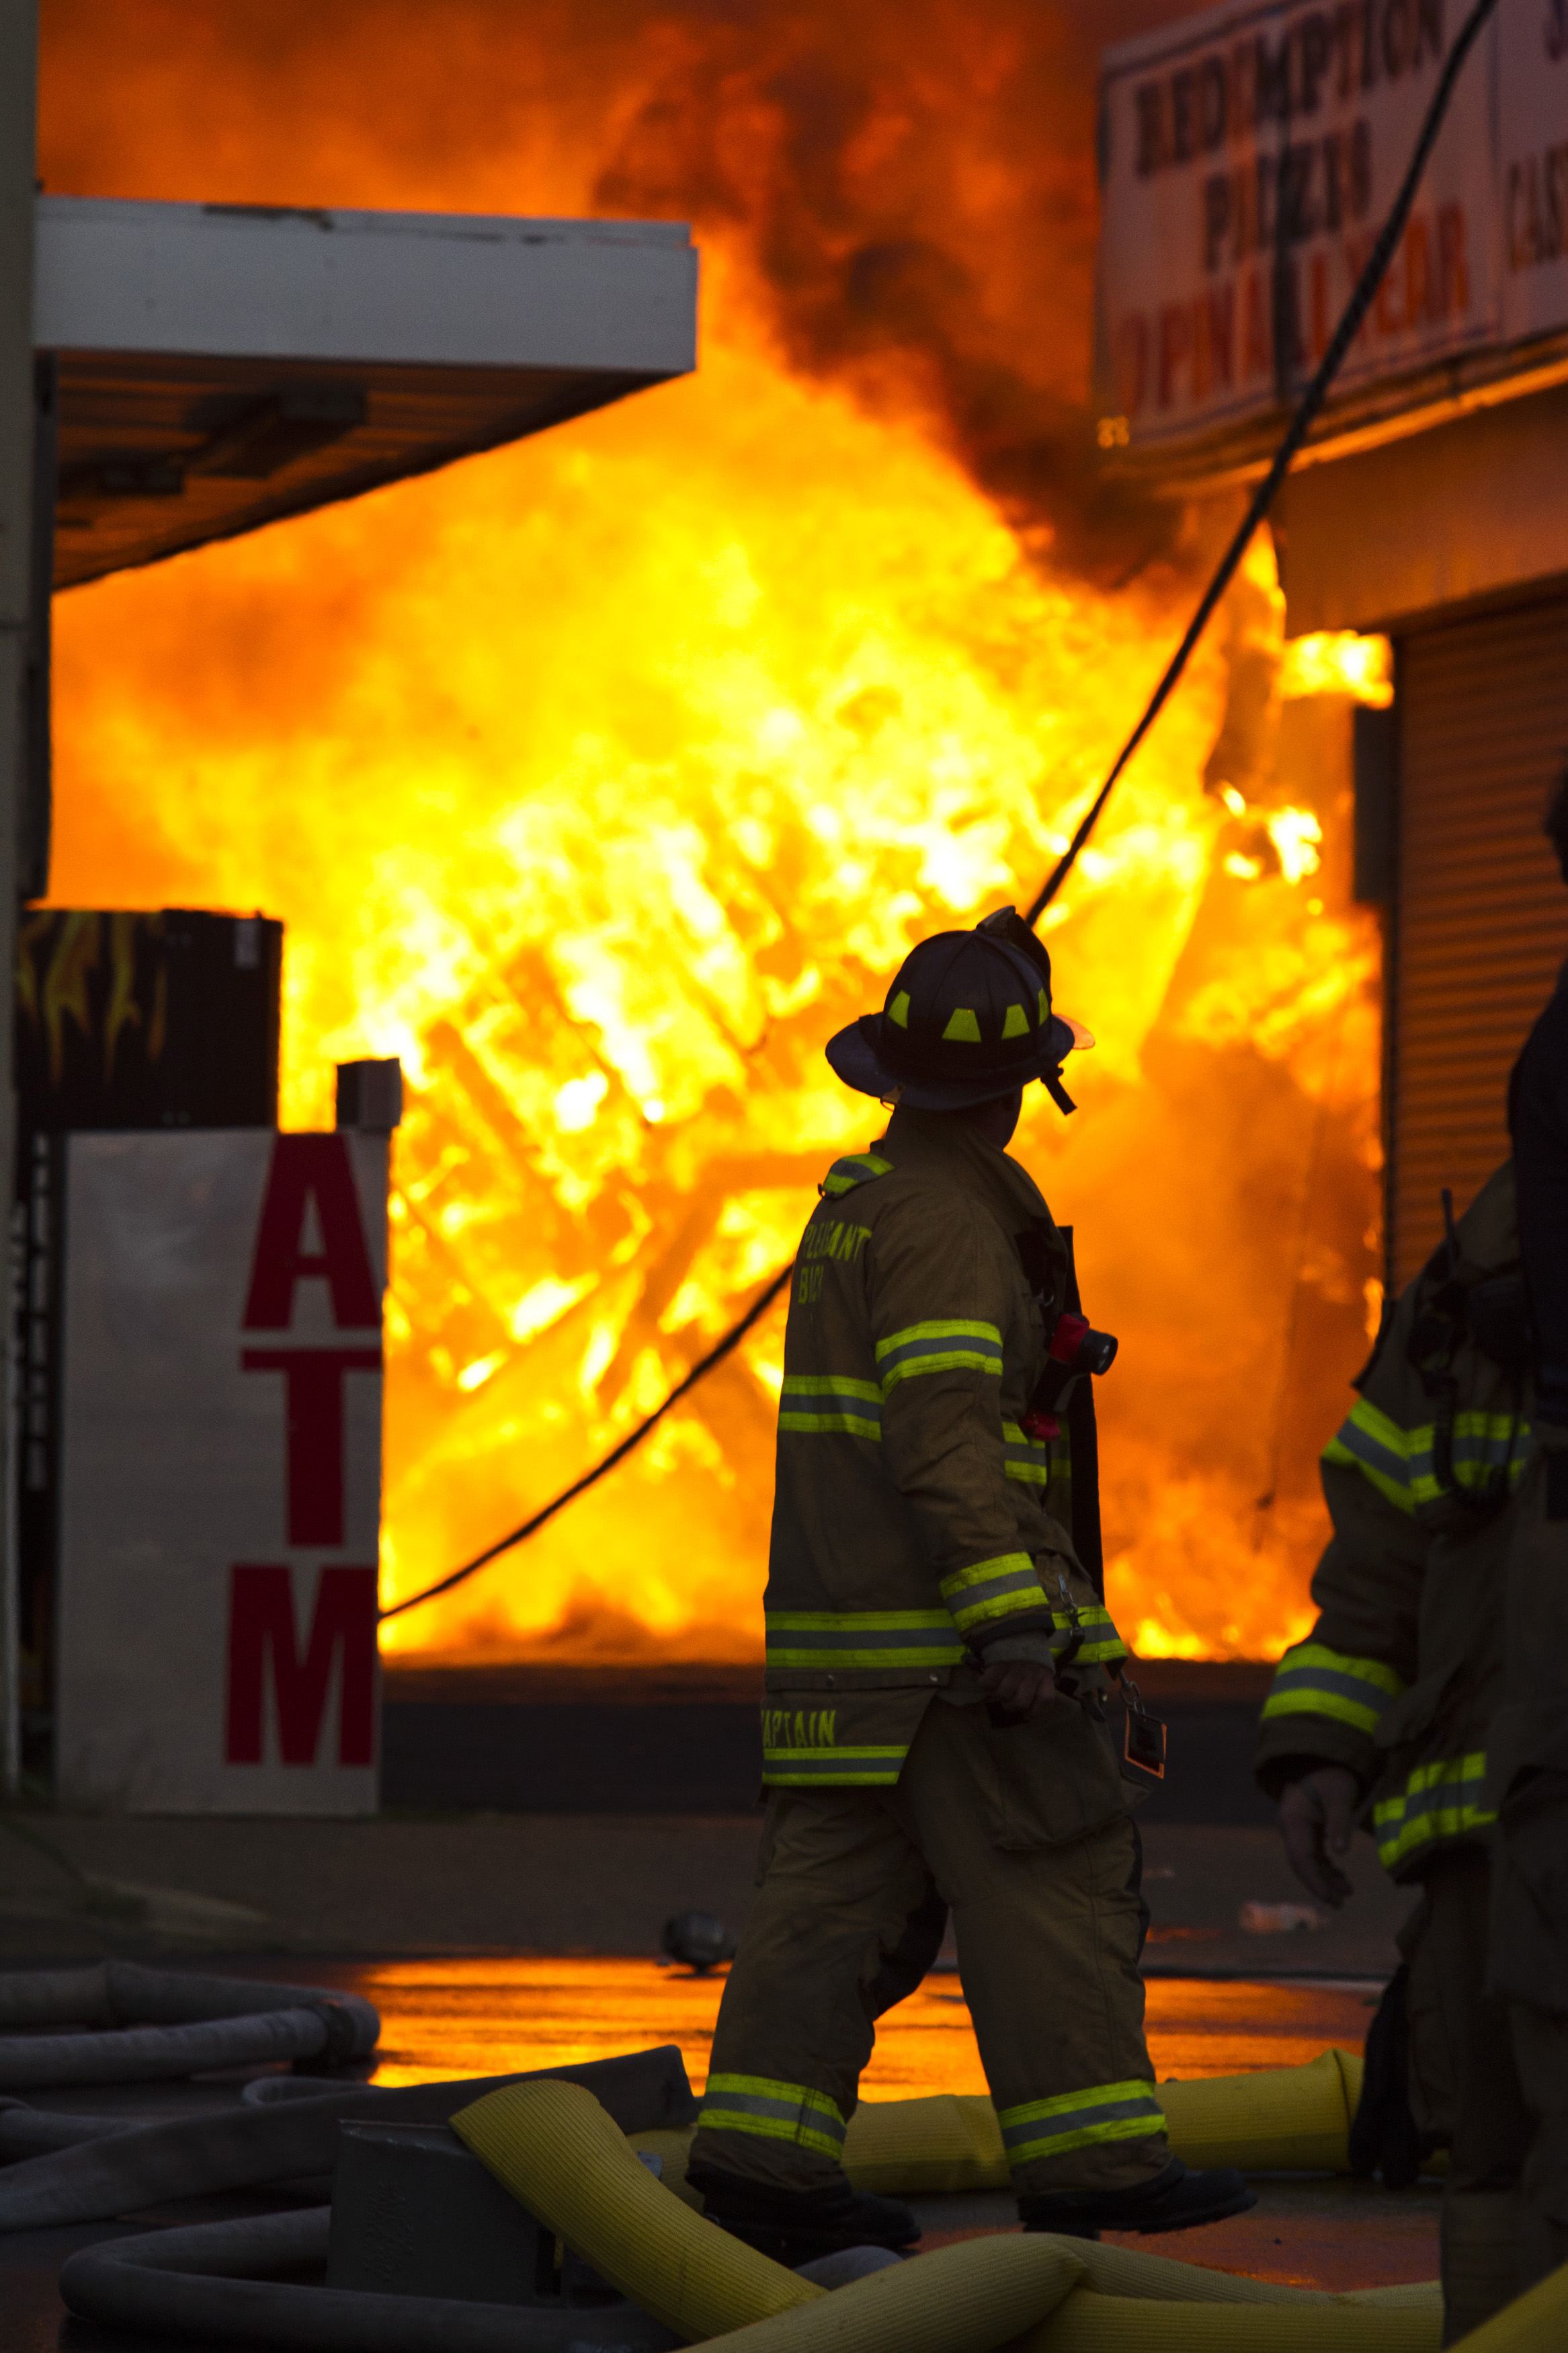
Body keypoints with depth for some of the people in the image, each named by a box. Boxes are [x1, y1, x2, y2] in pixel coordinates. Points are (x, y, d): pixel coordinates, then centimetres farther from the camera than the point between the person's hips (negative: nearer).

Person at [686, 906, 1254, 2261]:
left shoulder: (862, 1203, 17)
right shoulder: (946, 1219, -14)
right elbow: (944, 1432, -22)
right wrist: (1011, 1624, -25)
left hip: (842, 1616, 9)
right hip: (940, 1625, -9)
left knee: (838, 1888, 5)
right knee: (1052, 1879, -4)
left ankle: (761, 2159, -2)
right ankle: (1090, 2164, -4)